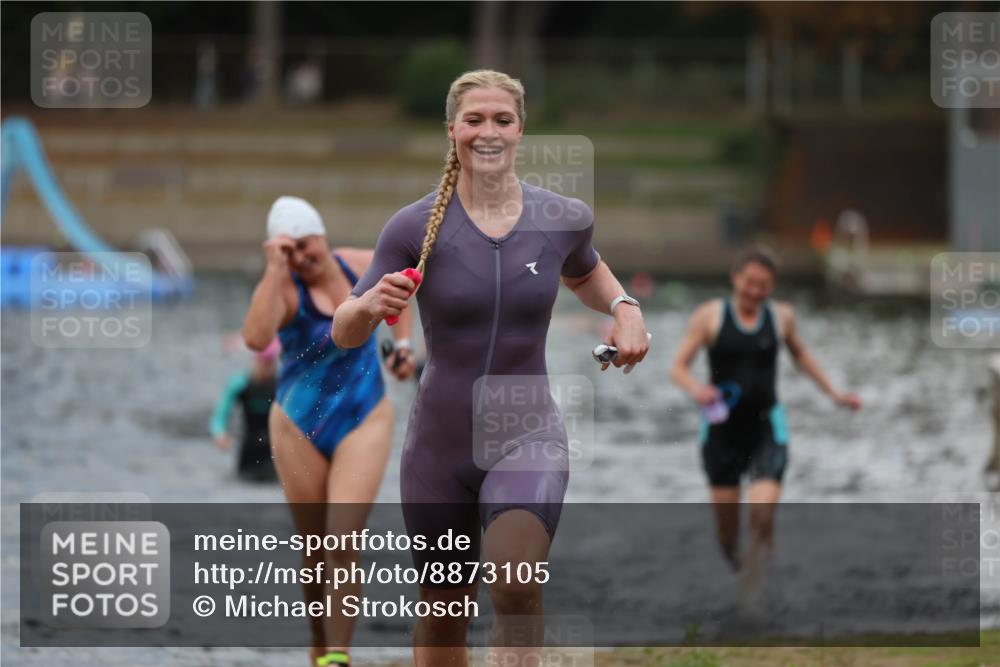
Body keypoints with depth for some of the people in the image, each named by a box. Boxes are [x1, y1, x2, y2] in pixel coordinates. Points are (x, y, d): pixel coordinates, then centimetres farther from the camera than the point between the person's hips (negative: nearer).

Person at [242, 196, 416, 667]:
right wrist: (275, 270, -37)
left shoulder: (363, 267, -5)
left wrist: (402, 343, 10)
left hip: (363, 422, 1)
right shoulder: (285, 290, -16)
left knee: (343, 541, -14)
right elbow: (255, 337, -40)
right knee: (315, 550, 9)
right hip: (300, 428, -1)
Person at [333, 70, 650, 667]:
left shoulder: (564, 219, -1)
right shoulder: (416, 227, -8)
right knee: (444, 617, 12)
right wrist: (370, 304, -29)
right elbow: (345, 335, -6)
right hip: (440, 445, 1)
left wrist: (624, 307, 2)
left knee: (517, 584, -29)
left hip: (528, 438, -1)